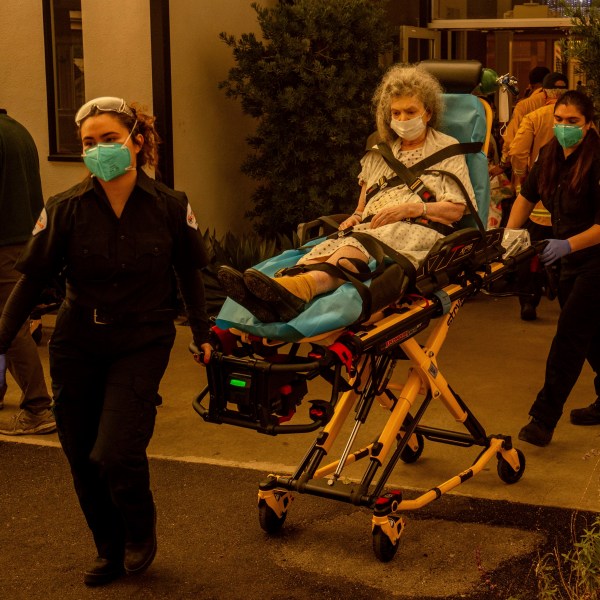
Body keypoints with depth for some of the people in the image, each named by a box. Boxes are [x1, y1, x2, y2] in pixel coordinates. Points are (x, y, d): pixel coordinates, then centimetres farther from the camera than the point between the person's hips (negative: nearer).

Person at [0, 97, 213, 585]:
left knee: (115, 453, -15)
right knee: (82, 458, 7)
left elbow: (189, 273, 7)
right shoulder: (66, 209, -7)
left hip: (142, 346, -2)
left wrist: (202, 333, 10)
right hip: (77, 347, 2)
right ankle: (111, 552, 30)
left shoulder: (170, 207, -6)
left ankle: (141, 531, 17)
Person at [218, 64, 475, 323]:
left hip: (421, 232, -4)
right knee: (333, 245, -33)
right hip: (372, 230, 5)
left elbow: (456, 210, 5)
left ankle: (302, 287, -69)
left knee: (363, 243, -39)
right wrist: (355, 217, 6)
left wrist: (409, 208, -9)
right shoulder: (378, 155, 29)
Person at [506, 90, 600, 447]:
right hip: (571, 262, 8)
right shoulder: (550, 156, 1)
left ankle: (544, 420, -7)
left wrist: (568, 244, -32)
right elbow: (528, 196, 15)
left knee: (569, 336, -9)